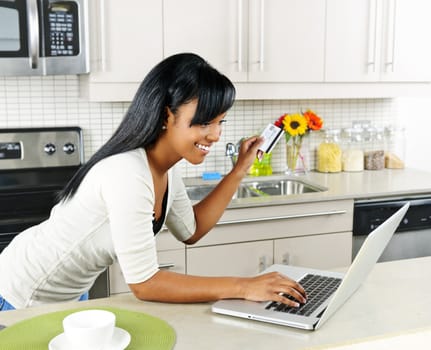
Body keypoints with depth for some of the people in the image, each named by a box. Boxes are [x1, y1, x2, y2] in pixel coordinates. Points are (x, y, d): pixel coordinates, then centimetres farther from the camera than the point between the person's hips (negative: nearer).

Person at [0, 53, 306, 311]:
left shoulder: (166, 166, -7)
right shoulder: (128, 175, -35)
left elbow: (191, 231, 4)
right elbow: (143, 283, -32)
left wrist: (239, 171, -3)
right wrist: (243, 287, -31)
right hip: (26, 299, -8)